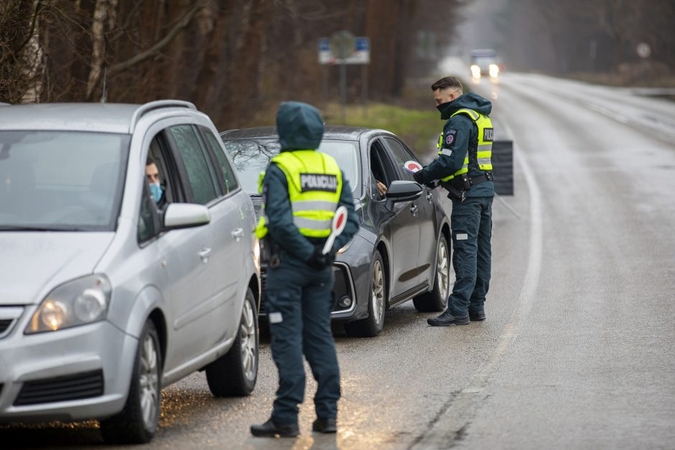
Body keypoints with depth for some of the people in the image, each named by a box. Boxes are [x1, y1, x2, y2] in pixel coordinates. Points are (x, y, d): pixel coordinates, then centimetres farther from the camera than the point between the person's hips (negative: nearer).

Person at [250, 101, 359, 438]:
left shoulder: (280, 170, -9)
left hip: (289, 262, -6)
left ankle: (286, 417, -7)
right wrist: (331, 249, -4)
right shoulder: (332, 169, 12)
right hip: (322, 268, 6)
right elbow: (351, 219, 6)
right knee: (320, 337, 12)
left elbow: (279, 221, -20)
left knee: (287, 340, -5)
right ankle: (327, 413, 11)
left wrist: (306, 252, -16)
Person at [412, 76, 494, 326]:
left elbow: (450, 161, -23)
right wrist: (434, 176, 11)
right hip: (485, 187, 10)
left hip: (468, 193, -10)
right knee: (481, 249, 12)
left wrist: (424, 176, -10)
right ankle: (476, 306, 18)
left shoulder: (459, 120, -15)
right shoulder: (480, 117, 18)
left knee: (465, 251, -11)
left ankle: (458, 309, -13)